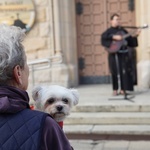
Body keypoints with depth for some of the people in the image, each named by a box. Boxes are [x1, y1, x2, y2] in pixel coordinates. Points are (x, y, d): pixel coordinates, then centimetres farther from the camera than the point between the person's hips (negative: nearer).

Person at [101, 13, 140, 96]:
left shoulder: (122, 30, 16)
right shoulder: (109, 30, 0)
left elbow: (129, 39, 17)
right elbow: (103, 36, -20)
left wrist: (134, 35, 2)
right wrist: (114, 37, -24)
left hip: (124, 53, 5)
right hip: (115, 54, -5)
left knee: (125, 71, 2)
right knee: (116, 71, -4)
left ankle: (122, 89, 9)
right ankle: (115, 90, 4)